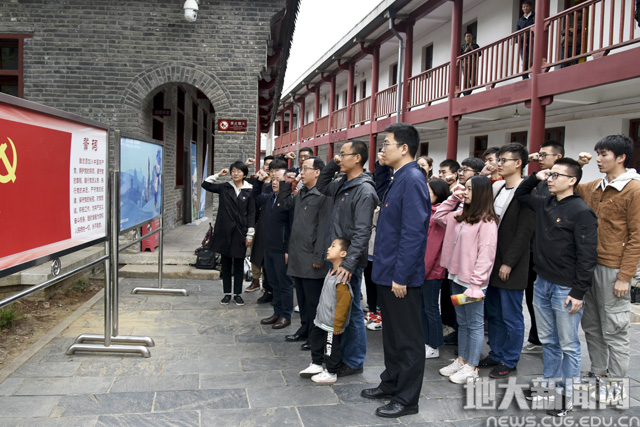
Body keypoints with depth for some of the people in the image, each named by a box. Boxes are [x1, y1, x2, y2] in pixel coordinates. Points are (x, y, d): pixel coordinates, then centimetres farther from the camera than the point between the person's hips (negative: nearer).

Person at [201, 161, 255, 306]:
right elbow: (205, 184, 5)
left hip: (240, 232, -1)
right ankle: (227, 293, 17)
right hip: (225, 231, 1)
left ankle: (238, 294, 17)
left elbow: (251, 214, 0)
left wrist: (249, 234, -4)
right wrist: (218, 175, -1)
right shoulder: (224, 188, 5)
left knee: (239, 264, 6)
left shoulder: (249, 192, 1)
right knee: (225, 264, 7)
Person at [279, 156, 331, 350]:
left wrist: (319, 256, -20)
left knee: (313, 300, 2)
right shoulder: (301, 194, 13)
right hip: (297, 256, 9)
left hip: (311, 259, -9)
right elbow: (286, 201, 31)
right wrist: (286, 182, 16)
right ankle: (304, 329, 32)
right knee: (301, 297, 19)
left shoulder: (323, 196, -15)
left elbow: (324, 228, -18)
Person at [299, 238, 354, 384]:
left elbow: (343, 304, -27)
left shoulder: (342, 278, -27)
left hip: (332, 325, -10)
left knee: (331, 349, 6)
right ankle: (316, 365, 39)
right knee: (315, 340, 22)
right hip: (321, 320, 10)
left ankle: (331, 373, 23)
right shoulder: (332, 272, 5)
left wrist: (337, 325, -22)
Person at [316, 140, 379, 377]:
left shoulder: (364, 190, -16)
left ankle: (354, 362, 16)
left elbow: (362, 232, -22)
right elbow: (321, 186, 28)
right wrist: (332, 164, 12)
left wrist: (349, 263, -27)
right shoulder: (342, 184, 10)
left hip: (349, 262, -9)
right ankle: (338, 354, 31)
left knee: (351, 310, 2)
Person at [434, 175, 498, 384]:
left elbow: (485, 255, -19)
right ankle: (461, 360, 29)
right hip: (457, 277, 9)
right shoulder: (462, 215, 11)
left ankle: (471, 368, 13)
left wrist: (475, 283, -22)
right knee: (462, 322, 17)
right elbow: (439, 217, 23)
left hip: (473, 280, -8)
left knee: (475, 324, 4)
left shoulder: (487, 221, -15)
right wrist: (453, 198, 12)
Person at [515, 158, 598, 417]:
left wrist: (579, 293, -17)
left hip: (566, 289, -7)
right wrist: (535, 177, 10)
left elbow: (587, 256, -15)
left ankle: (566, 395, 18)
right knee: (548, 341, 18)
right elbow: (520, 194, 28)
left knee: (568, 345, 6)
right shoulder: (544, 204, 8)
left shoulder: (582, 212, -13)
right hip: (542, 284, 7)